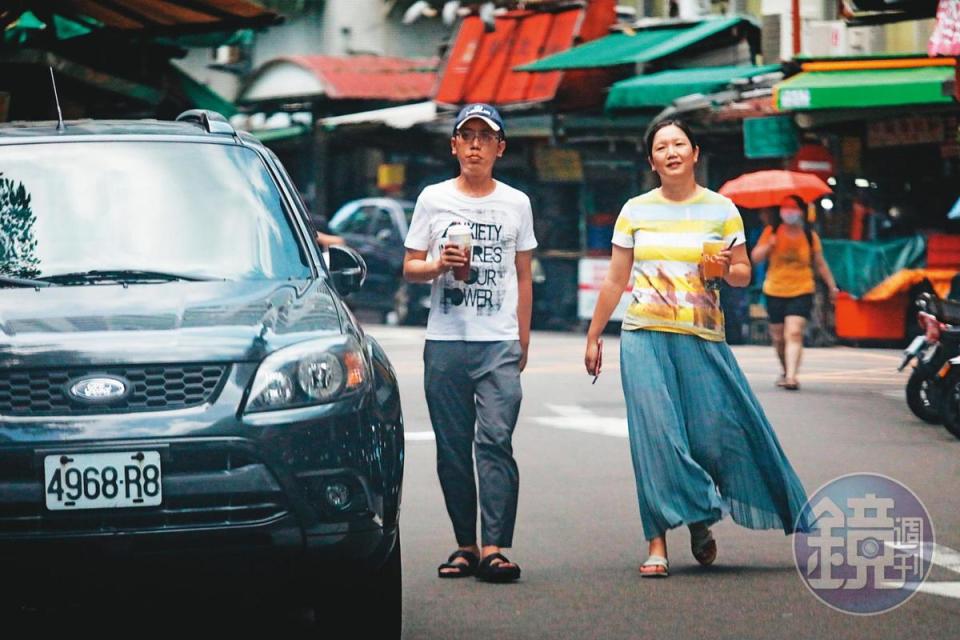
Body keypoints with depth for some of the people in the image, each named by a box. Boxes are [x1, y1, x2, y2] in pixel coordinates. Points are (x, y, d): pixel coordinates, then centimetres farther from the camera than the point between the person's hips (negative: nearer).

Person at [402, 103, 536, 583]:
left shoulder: (516, 203, 11)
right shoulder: (433, 199, 9)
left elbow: (523, 276, 15)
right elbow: (409, 268, 10)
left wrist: (522, 341, 11)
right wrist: (439, 265, -12)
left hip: (500, 344, -1)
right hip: (445, 344, 1)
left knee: (495, 440, -14)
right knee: (452, 447, 2)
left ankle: (494, 548, -19)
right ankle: (465, 544, 9)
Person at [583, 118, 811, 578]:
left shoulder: (721, 209, 5)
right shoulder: (635, 211, 8)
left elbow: (744, 274, 8)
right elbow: (615, 281, 13)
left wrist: (726, 268, -15)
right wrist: (593, 337, 13)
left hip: (701, 338, 0)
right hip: (644, 337, 0)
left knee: (713, 430, -4)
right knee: (655, 436, -6)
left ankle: (700, 517, 24)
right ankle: (658, 544, -4)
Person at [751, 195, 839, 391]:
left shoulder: (810, 236, 3)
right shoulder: (772, 232, 2)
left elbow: (820, 264, 12)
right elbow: (755, 257, 0)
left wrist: (832, 286, 12)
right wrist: (769, 246, -18)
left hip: (801, 292, -2)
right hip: (775, 292, 2)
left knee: (794, 333, -19)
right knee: (779, 337, 10)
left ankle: (791, 375, -26)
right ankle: (785, 370, 34)